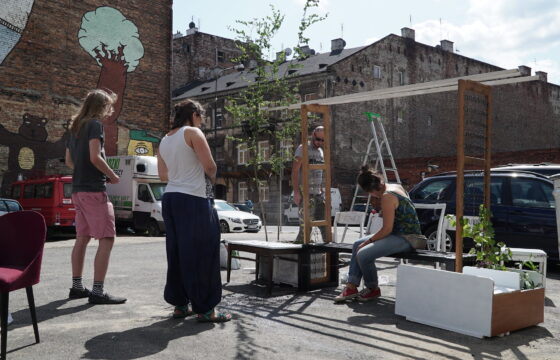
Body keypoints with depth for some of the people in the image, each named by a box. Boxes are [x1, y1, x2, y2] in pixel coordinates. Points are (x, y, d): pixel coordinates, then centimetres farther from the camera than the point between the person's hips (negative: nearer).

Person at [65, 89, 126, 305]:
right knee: (106, 239, -9)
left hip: (78, 189, 9)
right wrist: (113, 176, -6)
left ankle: (76, 287, 18)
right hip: (93, 190, -9)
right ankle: (97, 292, -12)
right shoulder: (95, 124, -9)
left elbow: (69, 161, 21)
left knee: (82, 238, 13)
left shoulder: (76, 127, 18)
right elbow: (95, 157, -19)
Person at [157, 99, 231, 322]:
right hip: (193, 199, -8)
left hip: (170, 198, 8)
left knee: (177, 252, 11)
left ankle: (180, 305, 17)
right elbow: (210, 166, -13)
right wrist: (213, 178, 7)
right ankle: (205, 309, 1)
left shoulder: (164, 140, 16)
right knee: (201, 253, -3)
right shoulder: (193, 132, -6)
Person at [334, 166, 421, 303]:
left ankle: (373, 289, 3)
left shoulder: (387, 197, -21)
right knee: (357, 245, 12)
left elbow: (387, 229, -21)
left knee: (363, 255, -22)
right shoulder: (396, 186, 9)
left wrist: (369, 241, -10)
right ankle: (351, 286, 12)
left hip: (405, 239, -11)